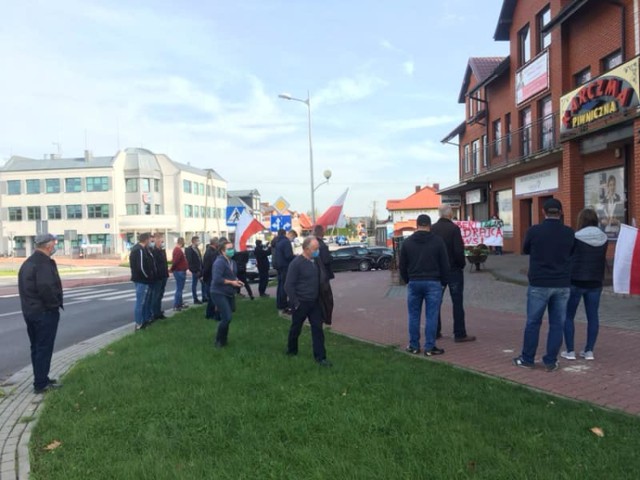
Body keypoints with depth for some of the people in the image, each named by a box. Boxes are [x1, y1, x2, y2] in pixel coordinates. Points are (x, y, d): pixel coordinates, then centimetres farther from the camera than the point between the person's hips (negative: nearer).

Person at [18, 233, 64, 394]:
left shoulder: (28, 263, 13)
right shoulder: (45, 263, -20)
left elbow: (25, 288, 16)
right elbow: (46, 288, -29)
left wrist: (34, 304, 15)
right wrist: (55, 304, -15)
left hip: (30, 311, 10)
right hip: (45, 312, -10)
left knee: (36, 347, 17)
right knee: (44, 348, -1)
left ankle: (41, 379, 27)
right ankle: (41, 384, 5)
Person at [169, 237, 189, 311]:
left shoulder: (177, 249, 14)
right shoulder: (178, 250, -20)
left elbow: (174, 261, 19)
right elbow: (175, 261, -25)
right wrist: (172, 269, -14)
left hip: (180, 271, 11)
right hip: (180, 272, -11)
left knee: (180, 288, 17)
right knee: (179, 288, -5)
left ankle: (180, 303, 26)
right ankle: (176, 306, -1)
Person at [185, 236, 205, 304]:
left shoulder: (197, 249, 13)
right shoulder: (189, 250, -13)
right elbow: (189, 262, -18)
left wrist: (202, 269, 6)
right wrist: (194, 270, -20)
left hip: (200, 269, 8)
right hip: (195, 270, -8)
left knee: (203, 283, 10)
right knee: (194, 285, 3)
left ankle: (204, 297, 18)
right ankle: (195, 299, 10)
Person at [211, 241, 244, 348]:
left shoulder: (232, 262, 10)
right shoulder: (220, 262, -18)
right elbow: (217, 279, -26)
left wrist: (237, 280, -1)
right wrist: (231, 282, -21)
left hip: (228, 293, 9)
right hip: (219, 293, -9)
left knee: (226, 318, 15)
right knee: (227, 318, -13)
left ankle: (223, 339, 31)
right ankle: (219, 341, 6)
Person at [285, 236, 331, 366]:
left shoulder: (316, 261, 3)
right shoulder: (296, 263, -18)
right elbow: (288, 285, -17)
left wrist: (319, 298, 9)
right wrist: (295, 303, -16)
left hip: (314, 302, 6)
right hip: (301, 303, -5)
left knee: (318, 328, 4)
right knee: (296, 328, 13)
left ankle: (320, 357, 10)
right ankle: (291, 350, 35)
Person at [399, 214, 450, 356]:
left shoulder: (407, 242, 3)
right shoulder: (437, 241, -2)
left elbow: (402, 266, 7)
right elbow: (445, 264, 0)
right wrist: (444, 282, 12)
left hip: (414, 283, 2)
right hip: (433, 282, -2)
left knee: (414, 316, 10)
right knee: (431, 316, 2)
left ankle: (414, 346, 15)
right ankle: (429, 347, 5)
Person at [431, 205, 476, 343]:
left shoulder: (432, 229, 1)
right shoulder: (453, 228, -14)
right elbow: (458, 251, -19)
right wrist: (462, 264, -2)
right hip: (453, 269, -5)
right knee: (457, 302, 1)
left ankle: (435, 332, 18)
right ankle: (460, 334, 4)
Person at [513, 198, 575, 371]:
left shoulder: (534, 231, -10)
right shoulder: (569, 233, -2)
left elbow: (525, 250, 7)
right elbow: (571, 253, 14)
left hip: (539, 284, -2)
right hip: (562, 284, 2)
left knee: (533, 322, 7)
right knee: (557, 324, 9)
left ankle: (527, 359, 14)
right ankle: (551, 361, 13)